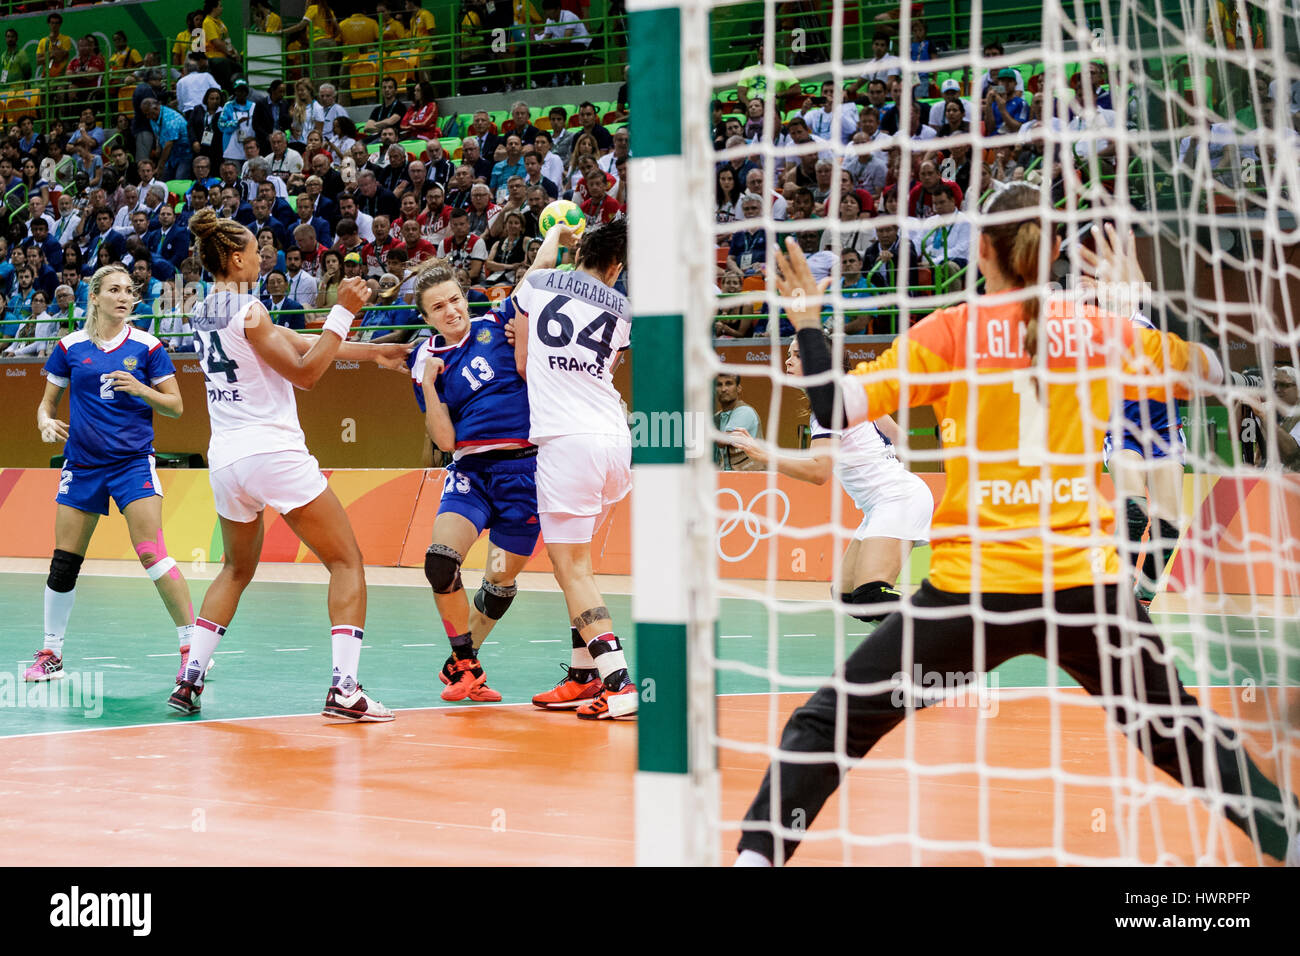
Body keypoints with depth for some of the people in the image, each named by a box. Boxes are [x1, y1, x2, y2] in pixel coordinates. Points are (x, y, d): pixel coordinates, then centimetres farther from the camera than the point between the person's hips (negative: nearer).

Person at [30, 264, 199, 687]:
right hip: (82, 463, 3)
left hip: (133, 461, -3)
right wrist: (46, 421, -9)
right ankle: (50, 653, 18)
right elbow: (48, 401, 14)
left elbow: (175, 406, 2)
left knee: (152, 554, -15)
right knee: (64, 562, 3)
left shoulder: (147, 346, 0)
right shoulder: (70, 347, 5)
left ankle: (192, 645, -10)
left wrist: (141, 389, -16)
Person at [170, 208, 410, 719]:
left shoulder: (203, 313, 11)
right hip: (273, 452, -8)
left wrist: (370, 351, 17)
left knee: (237, 569, 26)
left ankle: (190, 679, 16)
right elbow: (305, 372, -9)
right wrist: (343, 312, -10)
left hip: (225, 459, 8)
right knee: (347, 562, 0)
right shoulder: (249, 312, -13)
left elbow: (295, 344, 15)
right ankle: (344, 688, -12)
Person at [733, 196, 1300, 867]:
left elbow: (836, 409, -6)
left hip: (974, 583, -2)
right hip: (1085, 582, 3)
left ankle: (759, 852, -4)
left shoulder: (953, 330, -2)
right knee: (1174, 727, 22)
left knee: (831, 721, 6)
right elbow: (1211, 372, 21)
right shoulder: (1101, 329, 6)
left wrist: (806, 319, 4)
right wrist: (1141, 297, 25)